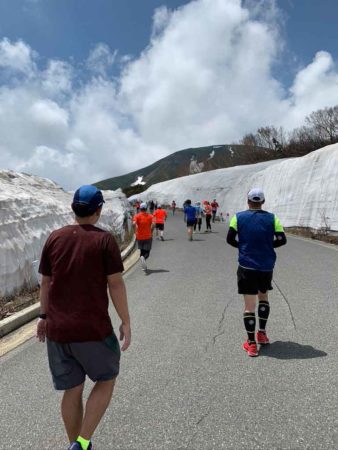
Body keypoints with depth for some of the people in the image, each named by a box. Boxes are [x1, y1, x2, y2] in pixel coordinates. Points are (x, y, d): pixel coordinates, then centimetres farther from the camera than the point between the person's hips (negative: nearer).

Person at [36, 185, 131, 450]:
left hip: (57, 329, 5)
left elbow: (45, 282, 7)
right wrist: (125, 322, -3)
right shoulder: (104, 240, -10)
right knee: (106, 379, 20)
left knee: (72, 390, 20)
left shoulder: (55, 238, 2)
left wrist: (45, 316, 18)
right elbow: (116, 284, -11)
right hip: (93, 329, -4)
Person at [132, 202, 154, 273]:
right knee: (147, 252, 8)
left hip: (140, 237, 1)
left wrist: (135, 232, -8)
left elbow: (134, 223, -19)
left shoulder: (137, 216, -1)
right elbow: (153, 224, -14)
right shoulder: (150, 216, 0)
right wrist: (151, 232, 0)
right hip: (148, 237, -1)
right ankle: (143, 257, -20)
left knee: (142, 251, 14)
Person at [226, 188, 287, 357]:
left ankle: (251, 343, 6)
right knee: (263, 297, 25)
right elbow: (282, 240, -3)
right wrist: (267, 246, 13)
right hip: (266, 266, 2)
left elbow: (230, 239, -5)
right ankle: (262, 333, 30)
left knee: (249, 305, 3)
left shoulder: (238, 217, -3)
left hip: (246, 266, -2)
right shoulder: (271, 218, -1)